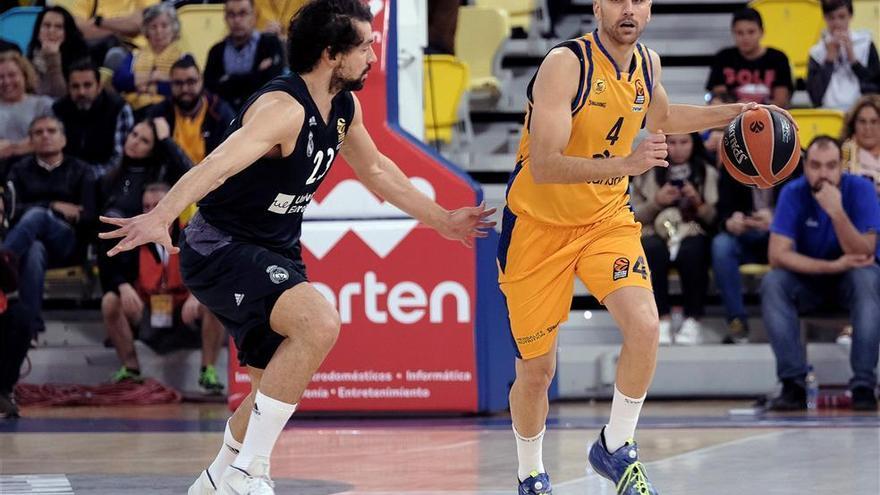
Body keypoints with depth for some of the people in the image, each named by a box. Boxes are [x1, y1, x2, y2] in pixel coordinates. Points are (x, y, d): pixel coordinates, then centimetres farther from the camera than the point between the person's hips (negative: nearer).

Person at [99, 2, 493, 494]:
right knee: (319, 322, -31)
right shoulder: (284, 108, -26)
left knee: (280, 384, 19)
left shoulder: (345, 107, 3)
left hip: (274, 251, 10)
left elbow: (376, 170, 22)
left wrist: (440, 219, 29)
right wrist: (161, 217, -57)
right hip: (221, 248, -10)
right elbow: (216, 166, -41)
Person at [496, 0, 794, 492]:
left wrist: (730, 113, 15)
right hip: (540, 226, -4)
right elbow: (542, 166, -32)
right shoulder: (566, 64, -23)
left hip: (607, 217, 4)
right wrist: (624, 164, -44)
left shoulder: (647, 63, -1)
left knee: (644, 324, -21)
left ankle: (615, 449, -1)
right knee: (536, 370, 4)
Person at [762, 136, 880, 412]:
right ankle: (794, 384, -29)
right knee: (772, 283, -29)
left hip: (850, 279, -1)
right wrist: (833, 266, -28)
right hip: (808, 279, 1)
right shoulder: (793, 193, -15)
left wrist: (837, 212, -39)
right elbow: (778, 254, -21)